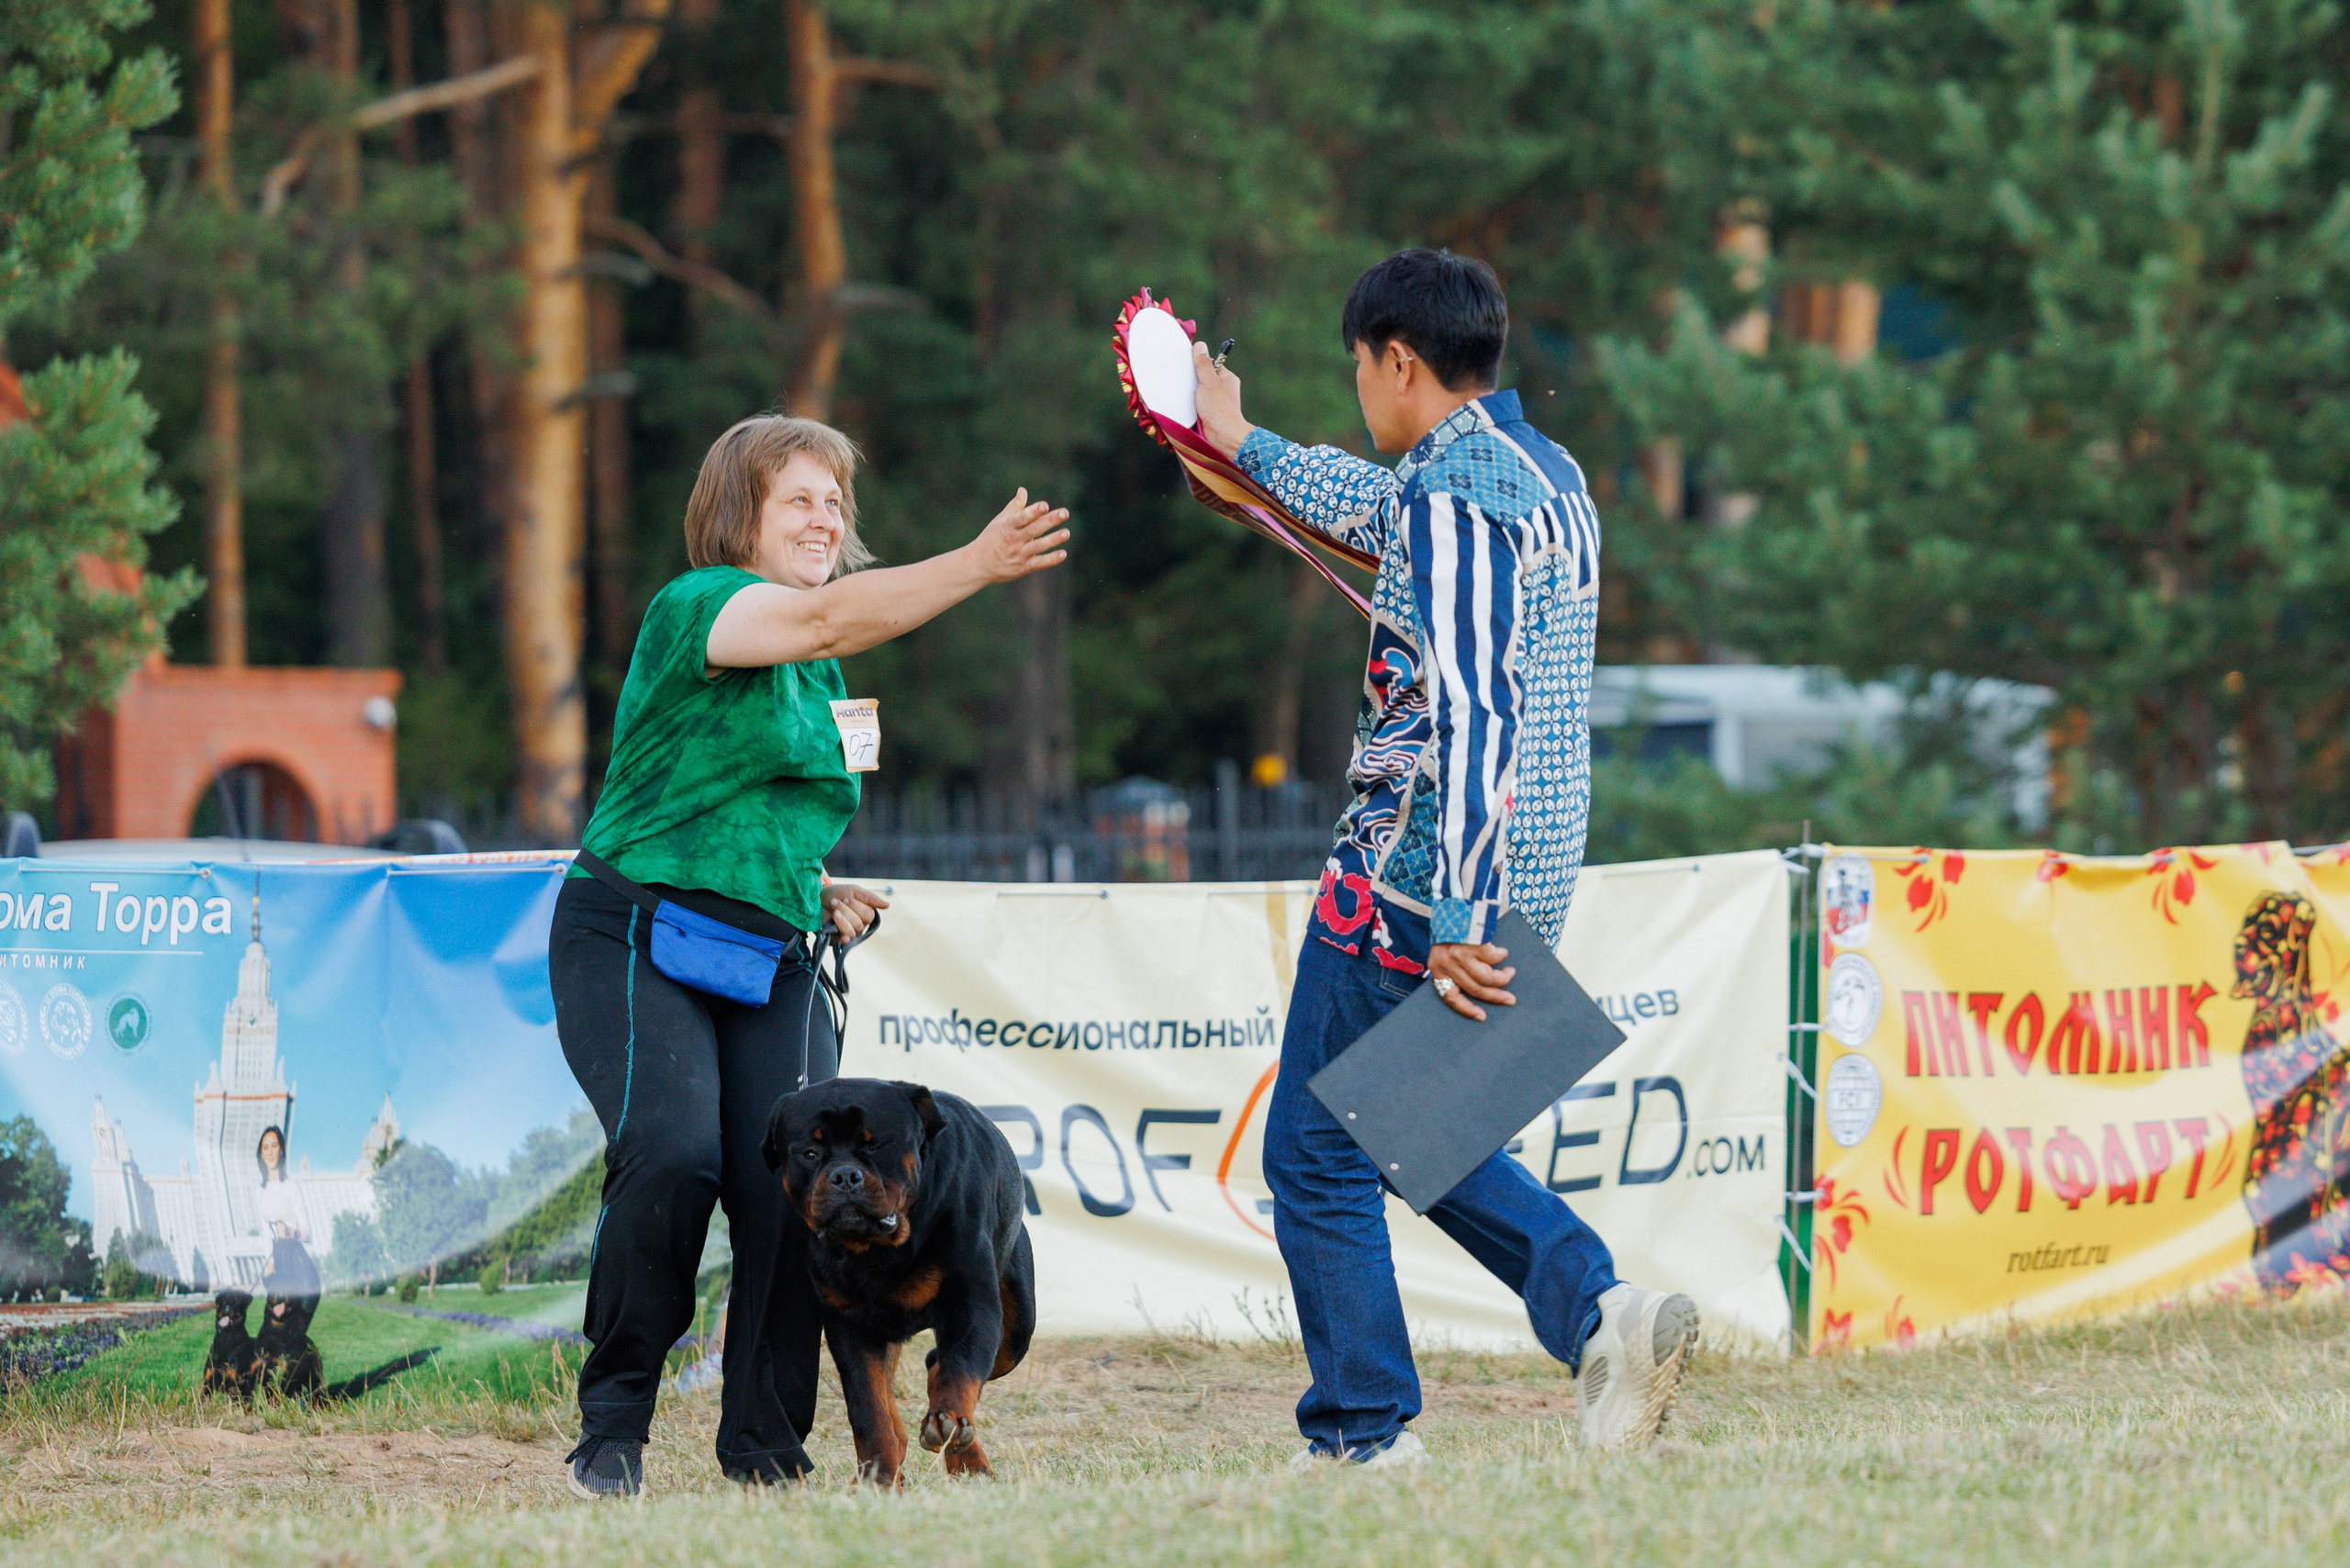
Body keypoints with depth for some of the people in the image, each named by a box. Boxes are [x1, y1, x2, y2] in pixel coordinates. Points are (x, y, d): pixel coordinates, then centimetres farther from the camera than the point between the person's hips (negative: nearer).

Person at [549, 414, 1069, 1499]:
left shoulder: (816, 675, 18)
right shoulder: (696, 605, -6)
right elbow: (826, 620, -26)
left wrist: (817, 891, 11)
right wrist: (977, 565, -36)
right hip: (640, 935, -7)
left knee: (795, 1186, -12)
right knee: (672, 1157, -26)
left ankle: (765, 1451, 1)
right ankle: (612, 1431, -12)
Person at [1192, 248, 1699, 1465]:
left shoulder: (1455, 490, -16)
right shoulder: (1542, 473, 14)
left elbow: (1469, 719, -24)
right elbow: (1391, 513, 35)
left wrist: (1454, 921, -27)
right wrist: (1245, 446, 47)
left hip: (1417, 879, -9)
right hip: (1530, 885, 9)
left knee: (1315, 1154, 2)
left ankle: (1361, 1433, 4)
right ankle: (1597, 1307, -1)